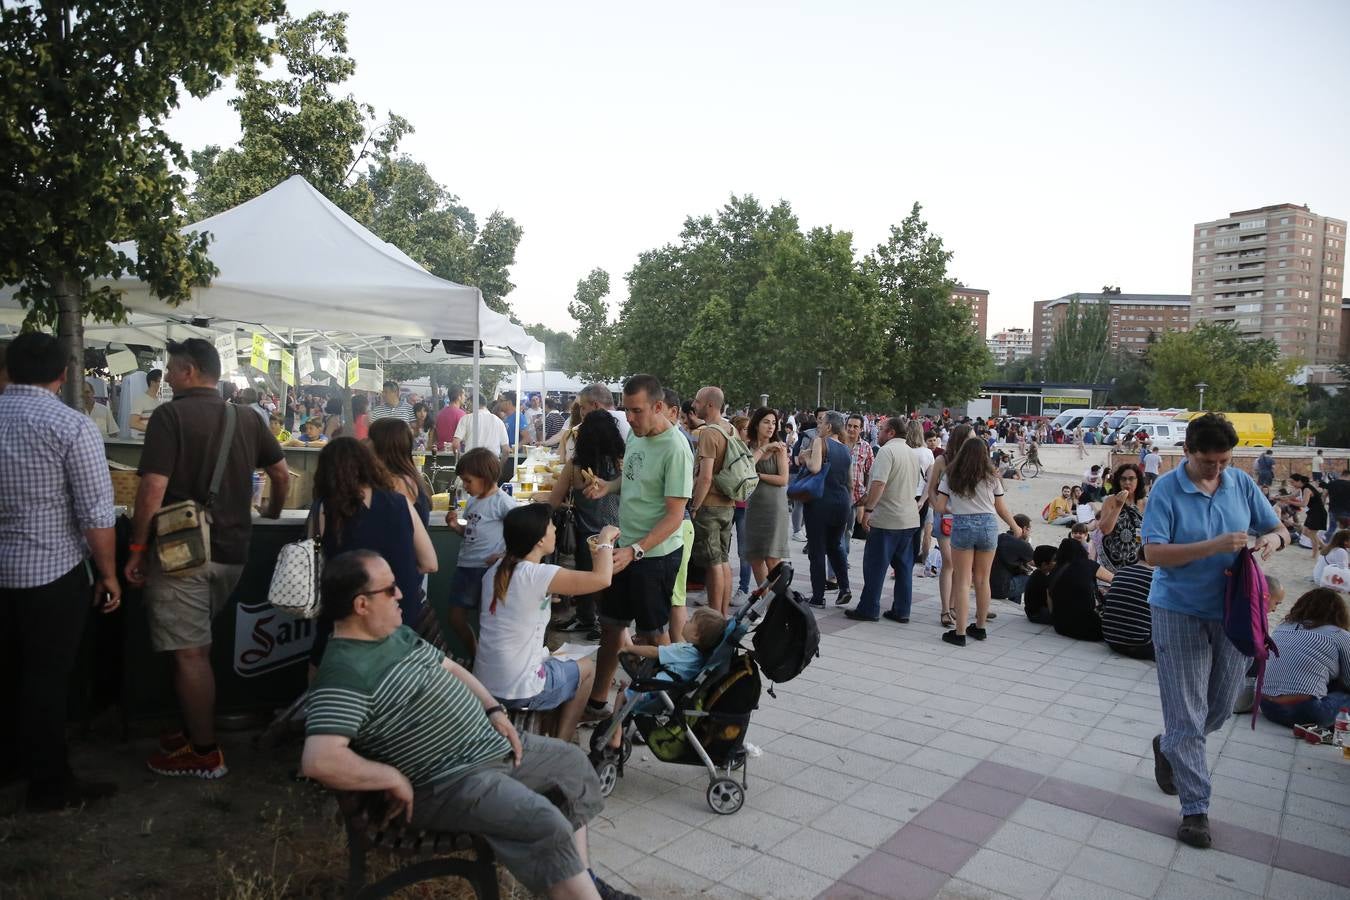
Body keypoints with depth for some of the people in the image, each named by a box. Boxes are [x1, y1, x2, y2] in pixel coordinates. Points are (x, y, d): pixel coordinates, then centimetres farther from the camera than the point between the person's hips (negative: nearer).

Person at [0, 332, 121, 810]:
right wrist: (108, 574, -7)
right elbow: (96, 514, -18)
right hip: (53, 573, -6)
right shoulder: (72, 426, -17)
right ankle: (50, 784, 15)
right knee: (47, 678, 4)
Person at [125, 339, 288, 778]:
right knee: (199, 646, 21)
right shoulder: (248, 420, 7)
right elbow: (283, 474, 15)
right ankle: (197, 729, 30)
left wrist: (137, 549, -8)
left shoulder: (170, 415, -10)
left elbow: (153, 489, -16)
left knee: (188, 653, 2)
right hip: (231, 550, 6)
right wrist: (273, 512, 33)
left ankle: (204, 753, 10)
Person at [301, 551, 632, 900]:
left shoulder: (398, 633, 7)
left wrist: (495, 711, 6)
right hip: (449, 782, -10)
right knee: (549, 828, -24)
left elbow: (449, 669, 18)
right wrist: (395, 778, -24)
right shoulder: (345, 674, -23)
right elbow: (319, 761, -34)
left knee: (572, 762, 15)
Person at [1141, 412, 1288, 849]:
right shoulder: (1166, 489, -12)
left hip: (1232, 611, 5)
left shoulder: (1242, 483, 2)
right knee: (1187, 714, 1)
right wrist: (1215, 546, -27)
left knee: (1220, 708, 17)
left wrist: (1272, 539, -14)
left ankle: (1168, 748, 45)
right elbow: (1153, 553, -18)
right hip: (1180, 612, -5)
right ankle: (1195, 809, 12)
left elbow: (1279, 530, 11)